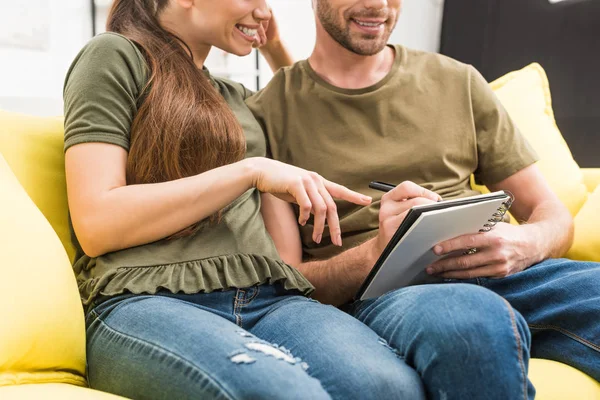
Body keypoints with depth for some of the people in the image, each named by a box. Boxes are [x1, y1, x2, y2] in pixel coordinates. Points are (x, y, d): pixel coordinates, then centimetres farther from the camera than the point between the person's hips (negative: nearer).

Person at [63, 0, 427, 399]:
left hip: (269, 297, 5)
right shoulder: (115, 56, 8)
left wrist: (276, 48, 32)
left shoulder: (236, 97, 26)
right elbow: (95, 225, -5)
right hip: (149, 303, -4)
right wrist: (250, 171, -8)